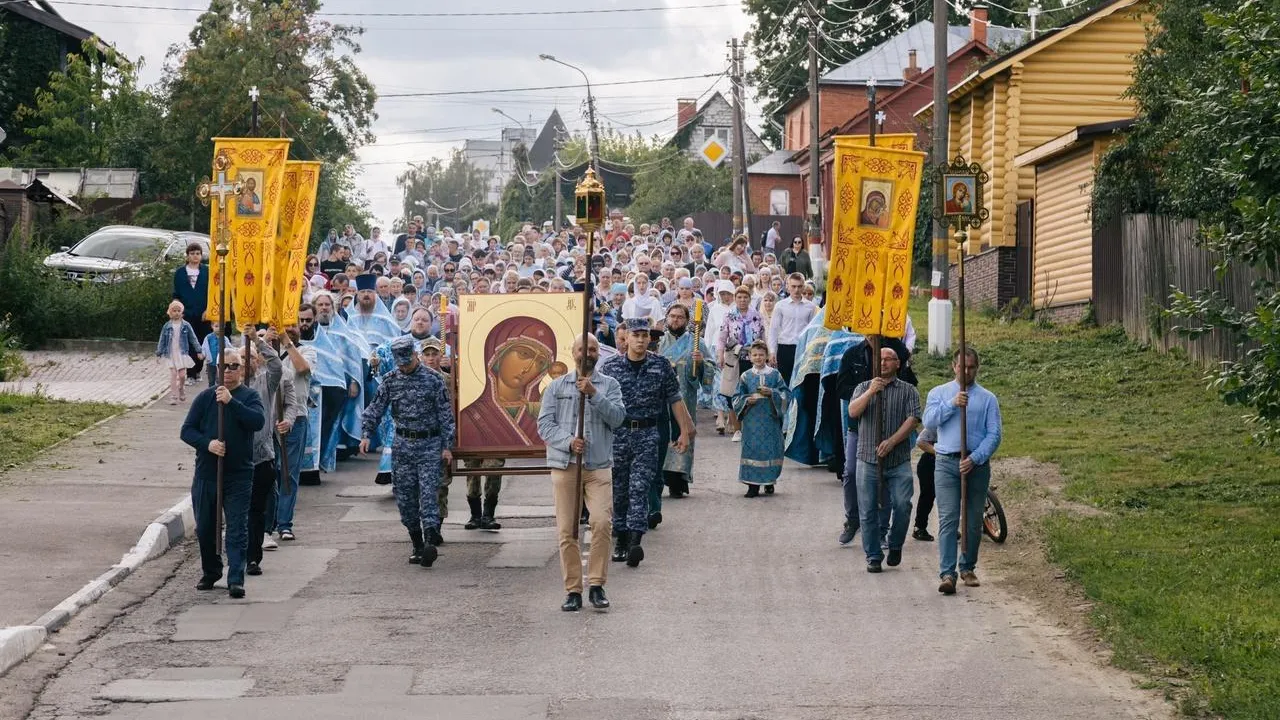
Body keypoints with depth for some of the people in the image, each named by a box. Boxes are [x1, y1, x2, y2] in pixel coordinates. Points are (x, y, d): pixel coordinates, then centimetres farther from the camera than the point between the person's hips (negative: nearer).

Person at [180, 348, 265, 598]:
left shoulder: (249, 396, 1)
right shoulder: (205, 397, 7)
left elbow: (258, 421, -18)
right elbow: (187, 430, 5)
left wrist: (231, 402, -25)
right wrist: (207, 443, -14)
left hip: (238, 476, -3)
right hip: (205, 474, 3)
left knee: (237, 530, -7)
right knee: (205, 528, 12)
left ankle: (236, 580, -8)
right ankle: (210, 573, 30)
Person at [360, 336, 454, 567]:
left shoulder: (433, 380, -2)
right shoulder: (390, 382, 7)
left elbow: (445, 414, 0)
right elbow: (375, 409, 8)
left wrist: (447, 446, -4)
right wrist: (366, 434, -7)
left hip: (429, 444, -4)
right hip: (402, 445, 4)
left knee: (428, 493, -14)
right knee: (405, 496, 3)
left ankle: (430, 543, -25)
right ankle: (417, 545, 13)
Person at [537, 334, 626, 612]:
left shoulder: (609, 385, 10)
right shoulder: (557, 386, 11)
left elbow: (617, 417, -4)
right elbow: (545, 424, 4)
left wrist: (593, 394, -14)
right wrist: (568, 442, -12)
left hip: (598, 466, -1)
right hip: (564, 465, 1)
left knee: (602, 522, -16)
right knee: (567, 530, 0)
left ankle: (596, 586, -4)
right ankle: (573, 590, 7)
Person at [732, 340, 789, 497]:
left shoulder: (775, 374, 5)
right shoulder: (746, 377, 7)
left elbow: (784, 394, 2)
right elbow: (737, 398, 9)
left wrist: (771, 393, -13)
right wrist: (747, 401, -10)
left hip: (770, 419, 0)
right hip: (751, 419, 0)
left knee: (771, 448, 1)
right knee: (752, 448, -4)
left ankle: (769, 482, 16)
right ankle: (753, 484, 1)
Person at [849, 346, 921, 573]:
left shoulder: (908, 390, 7)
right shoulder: (863, 387, 13)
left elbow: (912, 419, -5)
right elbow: (853, 412, -4)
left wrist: (891, 441, -17)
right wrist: (871, 392, -18)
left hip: (899, 461, -1)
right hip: (868, 459, 1)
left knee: (902, 504, -13)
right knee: (868, 511, 2)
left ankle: (895, 545, 11)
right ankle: (873, 557, 11)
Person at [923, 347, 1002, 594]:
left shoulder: (987, 399, 8)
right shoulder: (939, 393, 12)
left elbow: (994, 434, 0)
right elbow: (929, 420, -4)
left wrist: (975, 459, -13)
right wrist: (952, 404, -15)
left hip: (977, 465, 1)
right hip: (947, 463, -1)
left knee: (974, 521, 8)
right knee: (948, 519, -11)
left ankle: (968, 568, 22)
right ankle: (947, 574, -17)